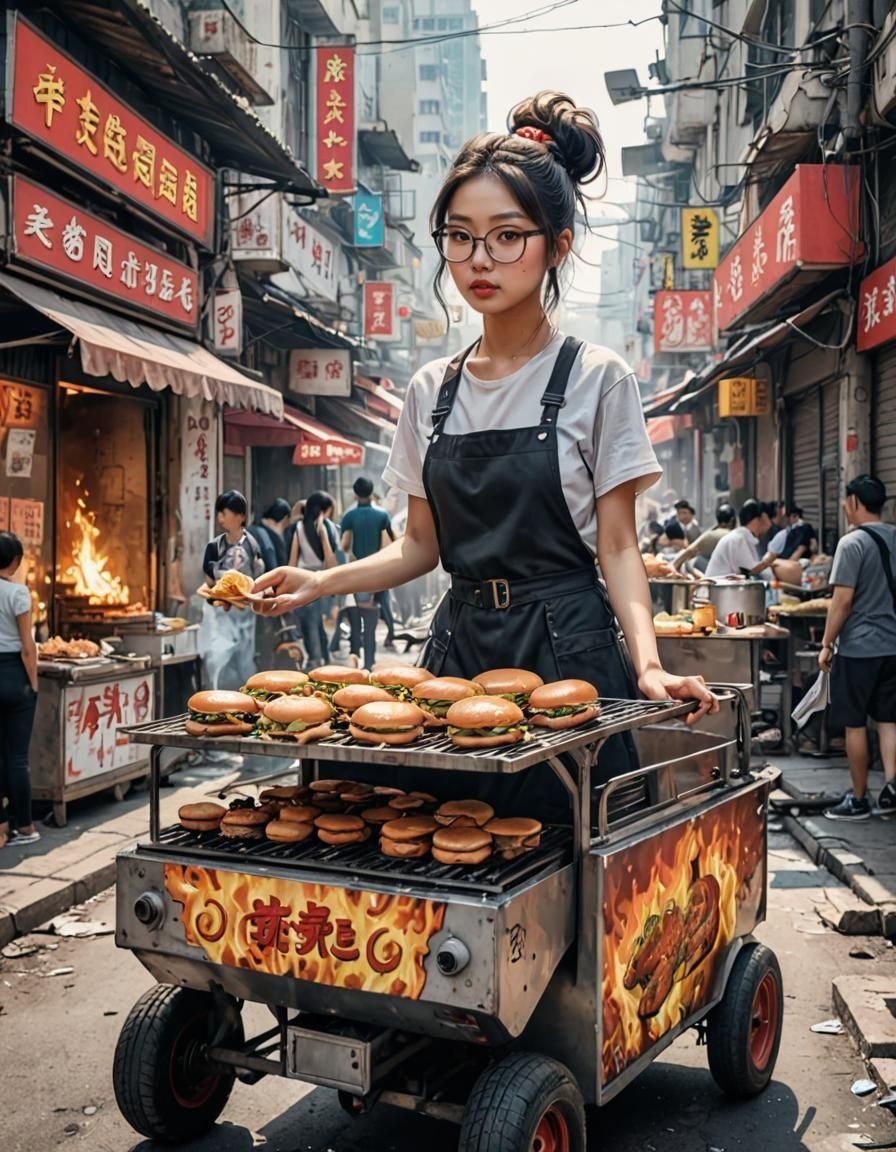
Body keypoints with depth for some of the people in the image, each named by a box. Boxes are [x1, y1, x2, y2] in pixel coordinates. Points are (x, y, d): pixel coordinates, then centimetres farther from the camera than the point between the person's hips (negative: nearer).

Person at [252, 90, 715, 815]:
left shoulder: (597, 379, -4)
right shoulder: (431, 390, 9)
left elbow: (618, 548, -4)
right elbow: (422, 545, 13)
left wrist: (648, 665, -19)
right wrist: (320, 582, -1)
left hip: (566, 653, -4)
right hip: (460, 650, 4)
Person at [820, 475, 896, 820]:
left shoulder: (852, 543, -14)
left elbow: (843, 600, -16)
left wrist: (826, 644, -8)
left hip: (858, 648, -6)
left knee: (855, 725, 4)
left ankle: (859, 800, 11)